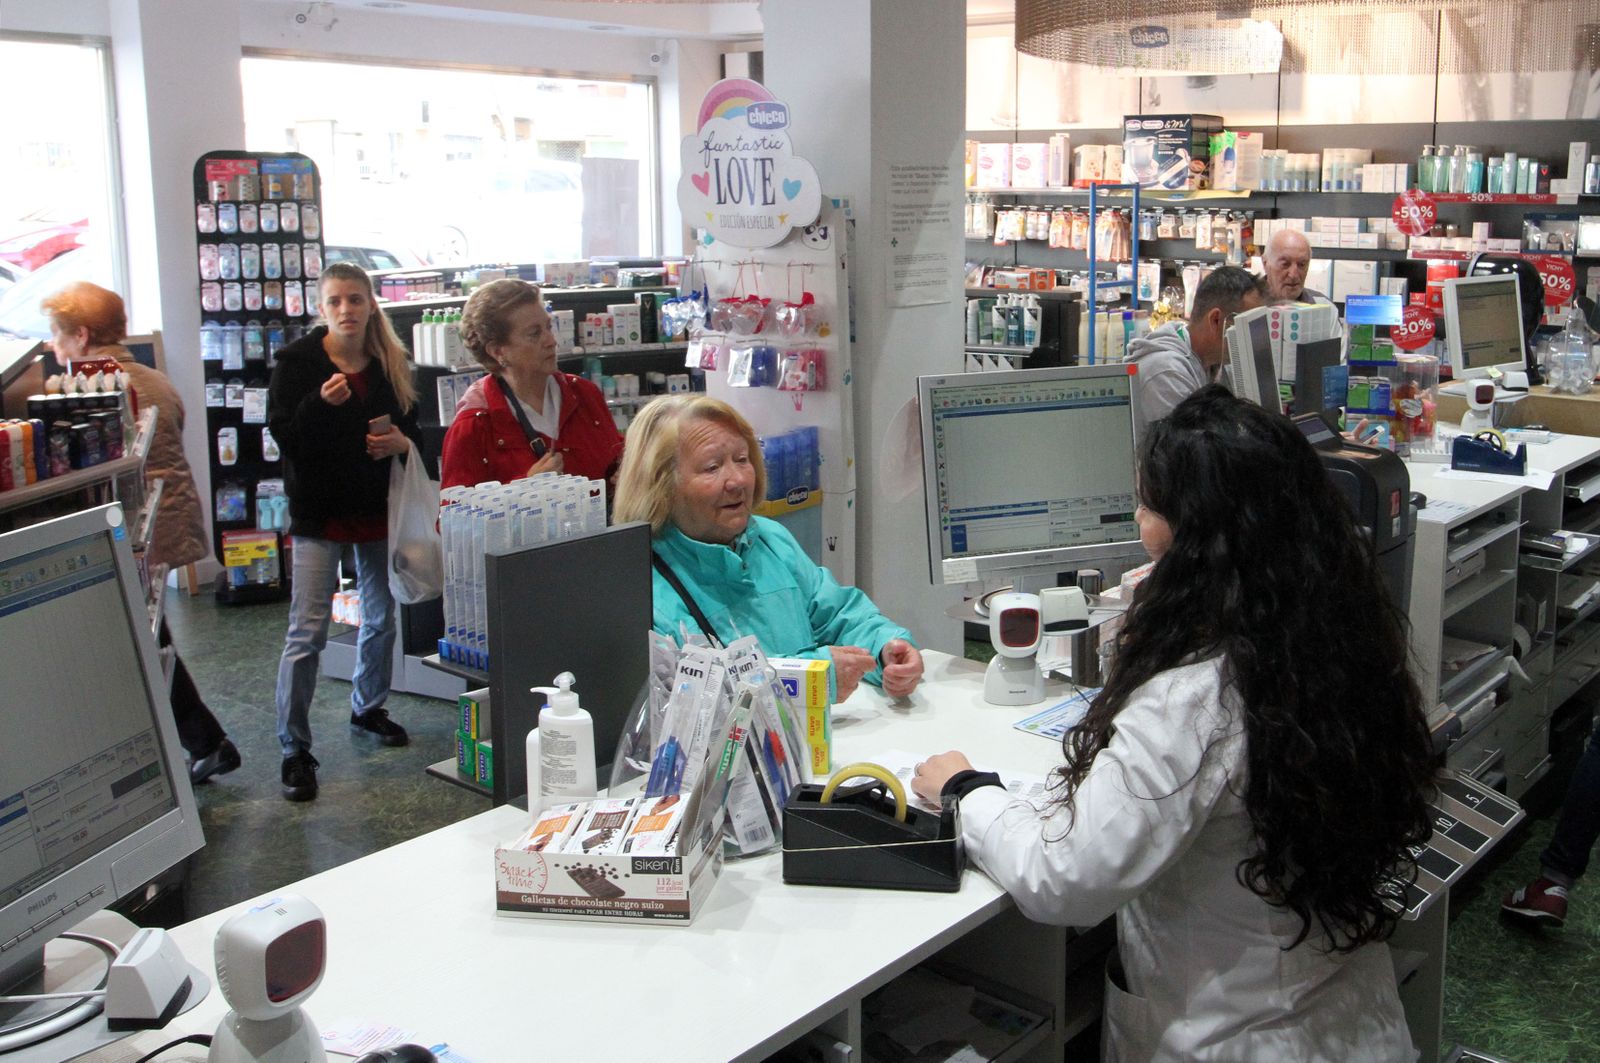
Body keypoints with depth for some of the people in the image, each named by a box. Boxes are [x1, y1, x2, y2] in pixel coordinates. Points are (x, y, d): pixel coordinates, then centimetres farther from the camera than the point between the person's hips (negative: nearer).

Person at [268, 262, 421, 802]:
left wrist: (401, 442, -9)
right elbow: (283, 435, -13)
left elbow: (414, 430, 13)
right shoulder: (297, 361, -7)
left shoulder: (392, 364, 5)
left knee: (382, 618, 16)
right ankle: (295, 748, 1)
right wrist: (321, 404, -30)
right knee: (307, 632, -7)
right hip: (320, 511, -4)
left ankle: (367, 708, 39)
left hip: (378, 508, 5)